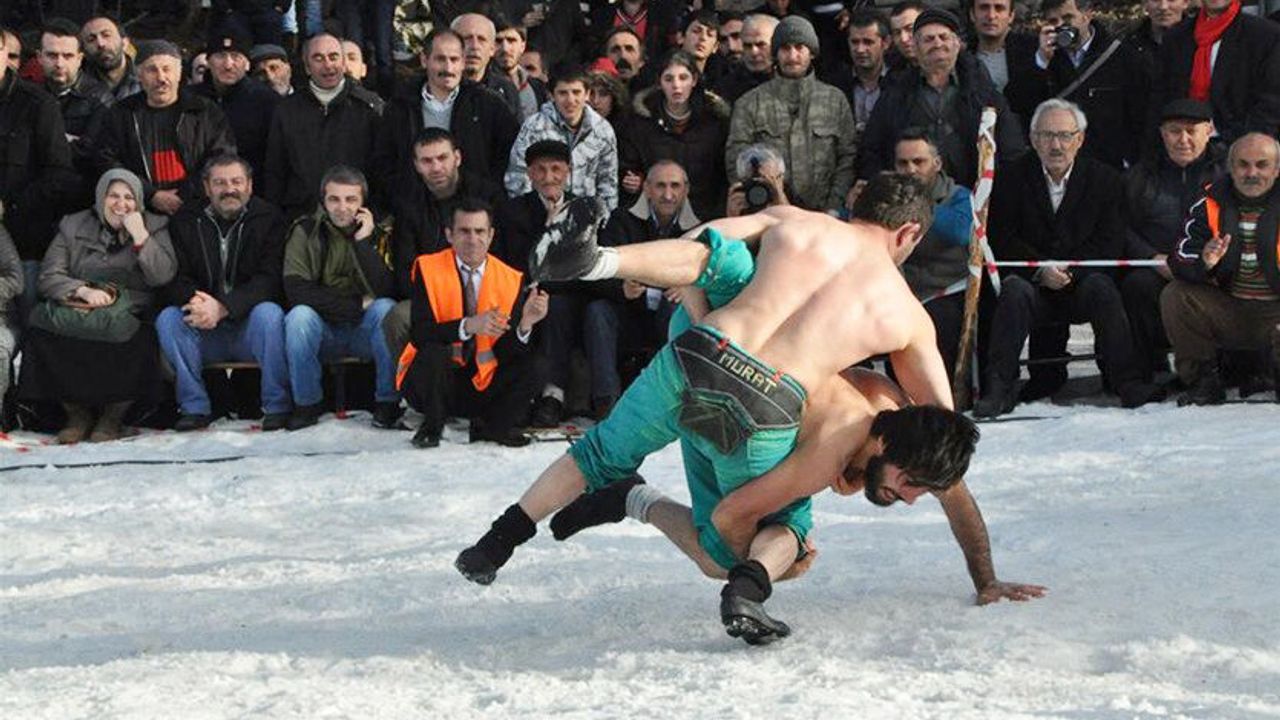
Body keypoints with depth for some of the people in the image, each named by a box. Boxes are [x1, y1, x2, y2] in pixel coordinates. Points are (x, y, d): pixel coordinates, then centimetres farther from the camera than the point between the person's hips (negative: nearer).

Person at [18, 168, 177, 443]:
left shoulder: (155, 227, 11)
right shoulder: (73, 227, 12)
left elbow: (163, 276, -3)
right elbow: (49, 276, 3)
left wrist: (140, 237, -11)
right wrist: (83, 290, -15)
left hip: (131, 314, -1)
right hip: (76, 309, 1)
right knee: (39, 332, -29)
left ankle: (114, 415, -11)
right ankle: (77, 412, -11)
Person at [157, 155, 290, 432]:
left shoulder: (268, 219, -2)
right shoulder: (186, 223, 6)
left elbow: (269, 281, -13)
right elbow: (175, 281, -2)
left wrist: (222, 307, -27)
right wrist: (195, 300, -27)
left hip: (249, 328, -2)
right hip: (205, 335, 2)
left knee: (269, 313, -32)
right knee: (167, 319, -23)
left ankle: (277, 406, -19)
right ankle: (194, 407, -15)